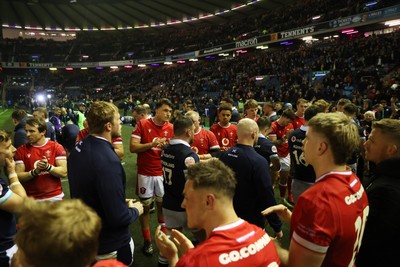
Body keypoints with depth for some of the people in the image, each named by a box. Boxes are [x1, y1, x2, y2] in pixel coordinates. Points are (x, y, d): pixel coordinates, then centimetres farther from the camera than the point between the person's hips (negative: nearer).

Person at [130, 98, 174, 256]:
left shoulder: (171, 128, 0)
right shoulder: (142, 124, -9)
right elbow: (132, 147, -12)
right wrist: (152, 144, -24)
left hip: (163, 173, 3)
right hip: (145, 173, -2)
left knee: (162, 204, 14)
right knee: (145, 206, 8)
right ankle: (147, 240, 24)